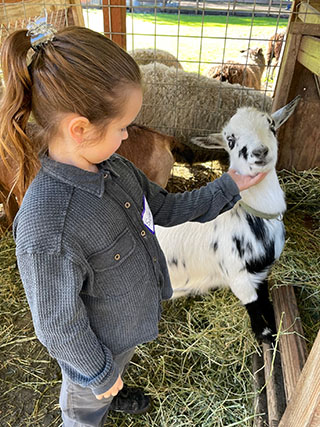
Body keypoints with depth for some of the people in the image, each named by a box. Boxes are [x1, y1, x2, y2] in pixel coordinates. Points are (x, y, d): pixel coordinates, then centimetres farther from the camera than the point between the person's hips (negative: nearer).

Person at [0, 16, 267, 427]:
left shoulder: (107, 163, -16)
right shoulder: (47, 228, -41)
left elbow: (163, 207, -1)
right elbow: (59, 325, -27)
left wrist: (227, 187, 0)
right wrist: (97, 374, -10)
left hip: (128, 320, 7)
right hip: (96, 345, -6)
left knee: (113, 375, 40)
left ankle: (113, 392, 71)